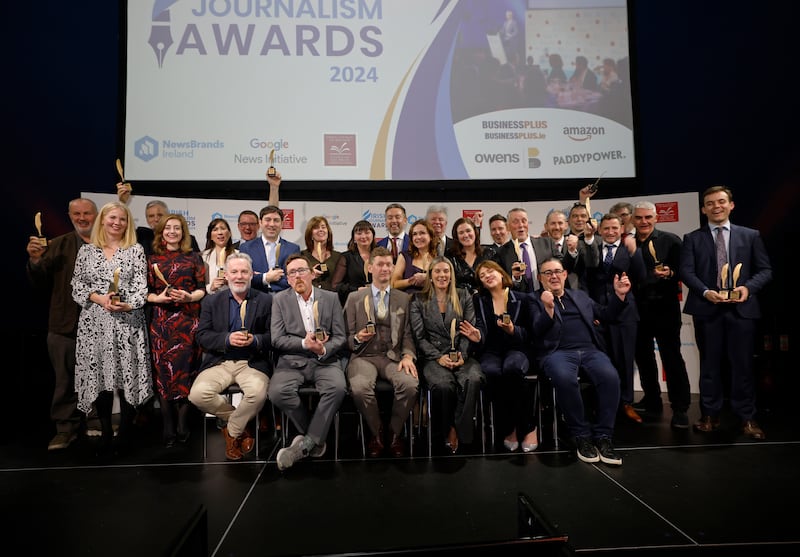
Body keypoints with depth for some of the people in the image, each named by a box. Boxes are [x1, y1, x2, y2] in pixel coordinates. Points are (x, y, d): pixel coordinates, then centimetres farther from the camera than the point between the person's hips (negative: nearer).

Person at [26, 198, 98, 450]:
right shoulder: (58, 246, 8)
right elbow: (40, 284, 5)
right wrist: (35, 260, -11)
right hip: (65, 325, 2)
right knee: (65, 380, 10)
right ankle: (65, 427, 23)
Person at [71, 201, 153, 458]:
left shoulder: (136, 250, 6)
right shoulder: (86, 250, 11)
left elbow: (141, 285, -1)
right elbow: (77, 285, 8)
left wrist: (128, 305, -18)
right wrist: (99, 298, -10)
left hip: (127, 321, -2)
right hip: (94, 322, 2)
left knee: (127, 375, -1)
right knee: (98, 376, 3)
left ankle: (125, 432, 12)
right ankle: (105, 432, 15)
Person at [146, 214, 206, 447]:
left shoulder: (194, 258, 9)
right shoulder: (153, 259, 11)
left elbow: (202, 289, 5)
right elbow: (145, 292, 8)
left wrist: (188, 297, -13)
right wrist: (158, 298, -12)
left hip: (188, 321, -1)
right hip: (161, 321, 1)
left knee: (185, 369, -3)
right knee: (163, 372, 0)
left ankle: (182, 427, 4)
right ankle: (167, 430, 7)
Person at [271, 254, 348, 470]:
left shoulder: (331, 298, 8)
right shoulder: (280, 300, 7)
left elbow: (340, 338, 5)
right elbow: (277, 340, -1)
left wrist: (323, 349, -16)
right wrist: (304, 343, -16)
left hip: (325, 360, 0)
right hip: (292, 360, 0)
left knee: (338, 388, -31)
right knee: (277, 392, -29)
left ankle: (305, 444, -15)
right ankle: (317, 438, -5)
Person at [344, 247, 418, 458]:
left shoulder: (404, 298, 13)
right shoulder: (354, 298, 10)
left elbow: (407, 334, 9)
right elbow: (348, 336, 9)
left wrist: (408, 355, -10)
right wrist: (357, 339, -14)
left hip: (393, 356, 1)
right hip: (364, 356, -1)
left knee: (410, 384, -31)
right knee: (360, 388, -34)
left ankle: (395, 432, -2)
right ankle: (376, 432, -2)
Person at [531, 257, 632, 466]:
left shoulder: (580, 296, 26)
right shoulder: (535, 300, 11)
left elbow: (606, 315, 27)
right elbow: (537, 332, -4)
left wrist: (619, 295, 13)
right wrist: (548, 308, -21)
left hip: (590, 350, 4)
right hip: (557, 352, -3)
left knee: (610, 376, -28)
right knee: (565, 378, -37)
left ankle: (603, 437, -14)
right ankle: (581, 435, -16)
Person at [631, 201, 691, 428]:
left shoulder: (671, 240, -2)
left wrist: (670, 273, -26)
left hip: (664, 308, -4)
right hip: (637, 309, 4)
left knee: (672, 357, -2)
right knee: (643, 356, 13)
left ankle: (680, 408, 6)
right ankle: (652, 399, 30)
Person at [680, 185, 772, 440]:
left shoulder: (751, 235, 10)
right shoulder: (692, 238, 7)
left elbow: (765, 269, 6)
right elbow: (686, 271, -2)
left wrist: (748, 287, -12)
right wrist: (706, 292, -17)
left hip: (742, 308, 1)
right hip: (707, 309, 0)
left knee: (742, 364, 4)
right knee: (710, 364, 7)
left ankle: (747, 417, 15)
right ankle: (710, 415, 17)